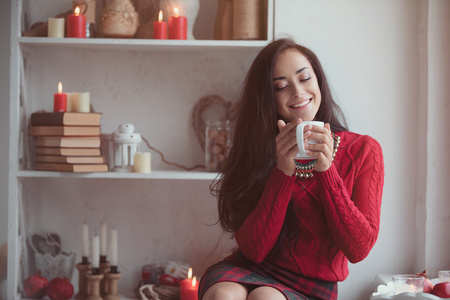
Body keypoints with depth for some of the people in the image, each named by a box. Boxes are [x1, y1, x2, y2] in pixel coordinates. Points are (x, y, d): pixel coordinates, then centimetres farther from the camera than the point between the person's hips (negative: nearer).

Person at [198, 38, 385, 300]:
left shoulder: (363, 151, -2)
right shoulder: (259, 148, -1)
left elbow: (359, 249, -9)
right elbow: (254, 249, -10)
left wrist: (327, 169, -18)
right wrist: (283, 171, -20)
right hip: (252, 271, 1)